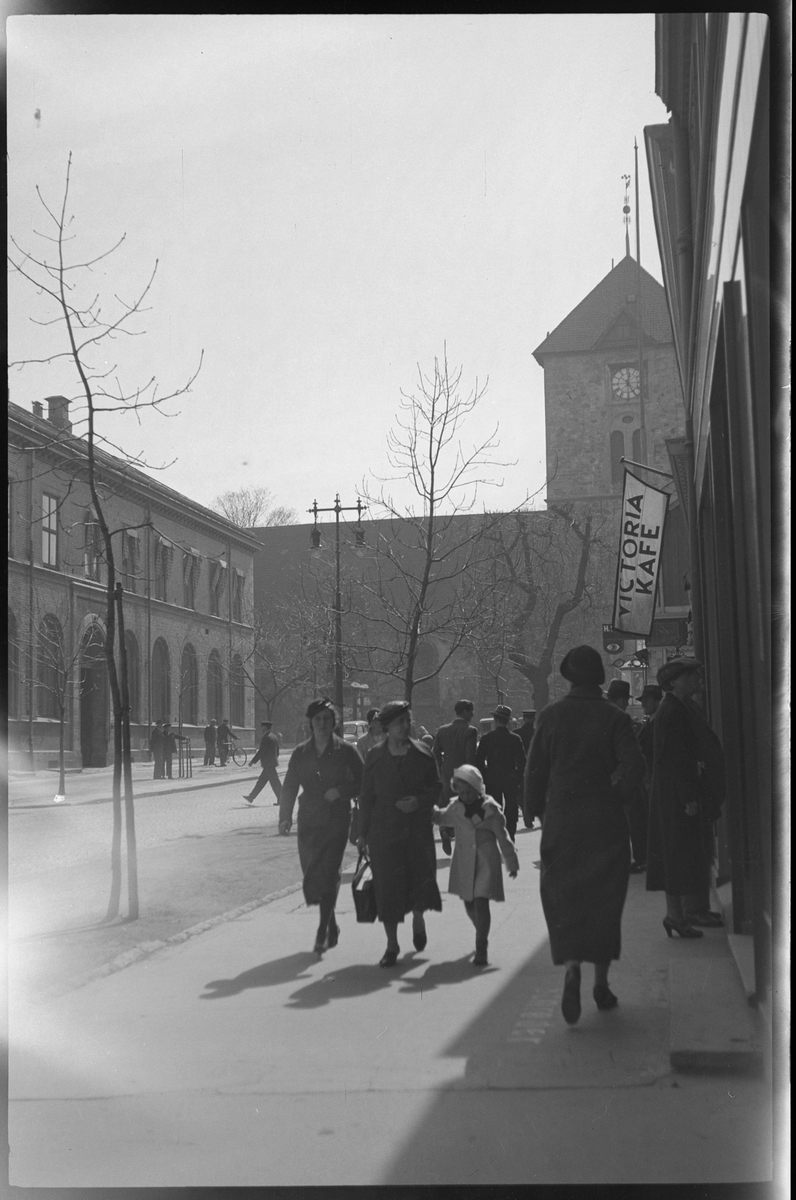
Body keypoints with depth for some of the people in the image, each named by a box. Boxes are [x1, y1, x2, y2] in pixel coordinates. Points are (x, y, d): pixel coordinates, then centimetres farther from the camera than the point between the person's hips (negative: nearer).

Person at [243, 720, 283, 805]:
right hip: (272, 762, 10)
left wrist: (253, 761, -12)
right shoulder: (273, 737, 13)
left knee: (275, 782, -6)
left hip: (268, 764, -10)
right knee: (261, 781, 14)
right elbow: (277, 751, 17)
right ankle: (251, 797, 20)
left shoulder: (265, 738, -16)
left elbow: (261, 751, -18)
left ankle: (281, 799, -4)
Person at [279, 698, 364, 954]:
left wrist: (341, 791, -13)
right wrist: (285, 817, -3)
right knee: (312, 877, 6)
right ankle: (331, 926, 25)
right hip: (308, 822, 4)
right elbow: (290, 786, 8)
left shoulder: (346, 751, -1)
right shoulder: (301, 753, 7)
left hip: (337, 821, -3)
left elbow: (362, 783, 4)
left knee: (328, 875, -13)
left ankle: (322, 932, -9)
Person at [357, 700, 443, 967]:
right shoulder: (375, 757, 2)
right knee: (387, 886, -2)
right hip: (384, 831, 0)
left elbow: (436, 788, 7)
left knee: (420, 879, -1)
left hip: (418, 828, 0)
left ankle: (418, 919, 33)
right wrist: (363, 833, 3)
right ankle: (392, 945, 9)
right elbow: (366, 796, 5)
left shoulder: (423, 753, 3)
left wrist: (419, 801, -13)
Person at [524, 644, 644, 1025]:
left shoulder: (550, 716, -1)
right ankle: (601, 985, 17)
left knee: (563, 898, 6)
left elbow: (535, 770, 0)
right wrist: (615, 795, -1)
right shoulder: (614, 717, -4)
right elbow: (634, 764, -15)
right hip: (605, 822, 0)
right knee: (603, 900, 11)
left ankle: (572, 968, -18)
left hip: (561, 822, 0)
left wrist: (534, 811, 10)